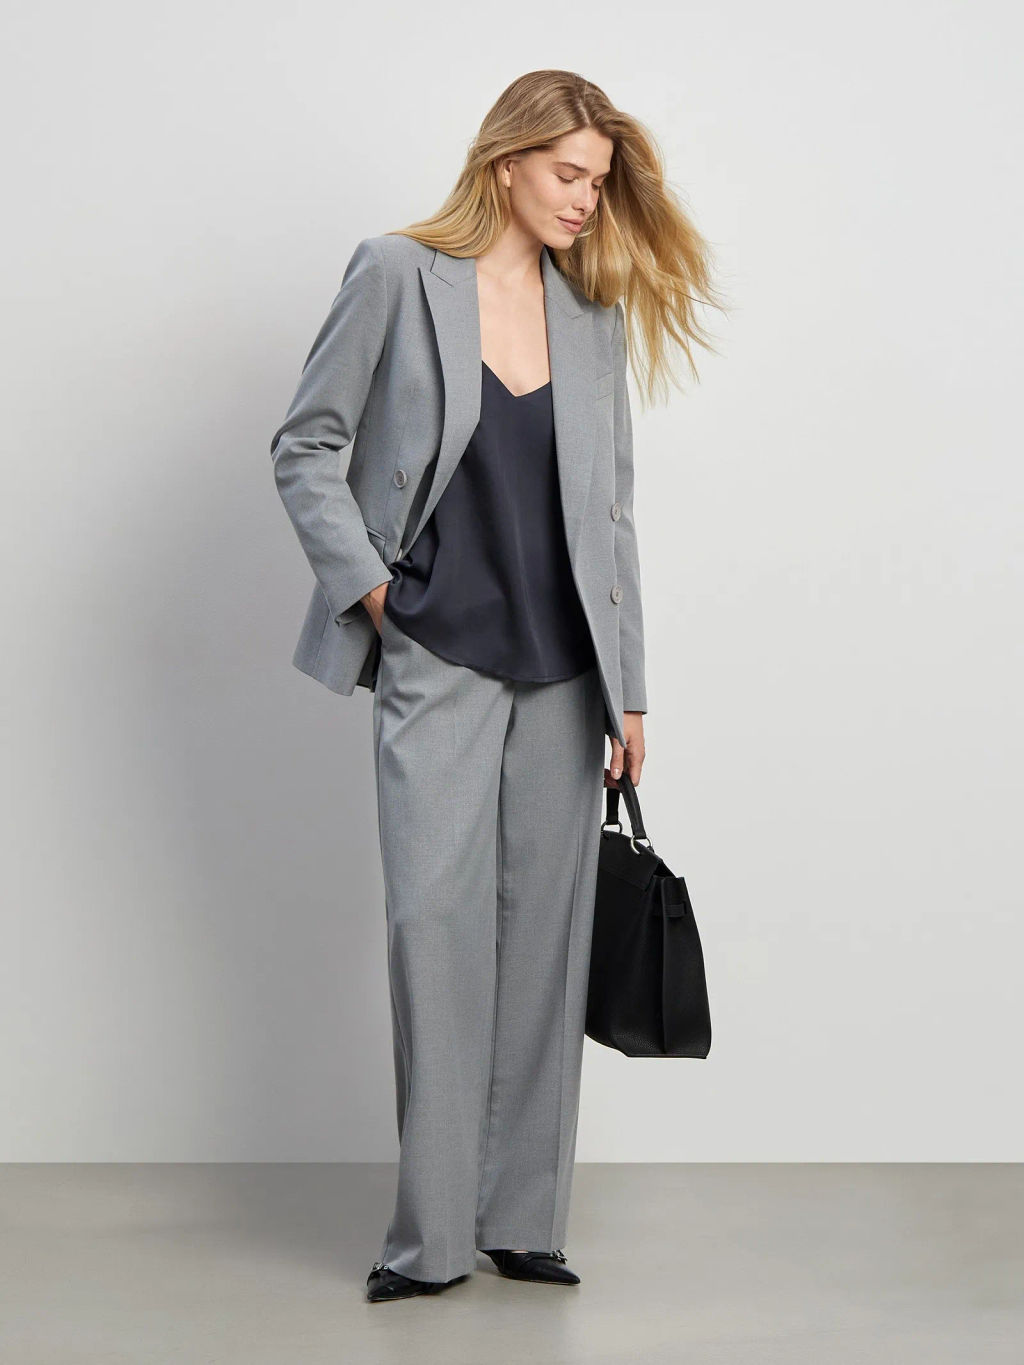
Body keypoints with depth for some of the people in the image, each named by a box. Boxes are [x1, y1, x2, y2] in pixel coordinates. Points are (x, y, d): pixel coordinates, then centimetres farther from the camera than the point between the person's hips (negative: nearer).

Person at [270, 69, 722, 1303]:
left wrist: (628, 689, 9)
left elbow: (609, 507, 11)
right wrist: (369, 587, -9)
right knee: (436, 914, -9)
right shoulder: (398, 277, -2)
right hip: (440, 660, -4)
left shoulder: (591, 312, 9)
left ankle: (523, 1220, 12)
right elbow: (305, 449, 1)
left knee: (545, 931, 4)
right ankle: (432, 1233, -1)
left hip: (562, 670, 4)